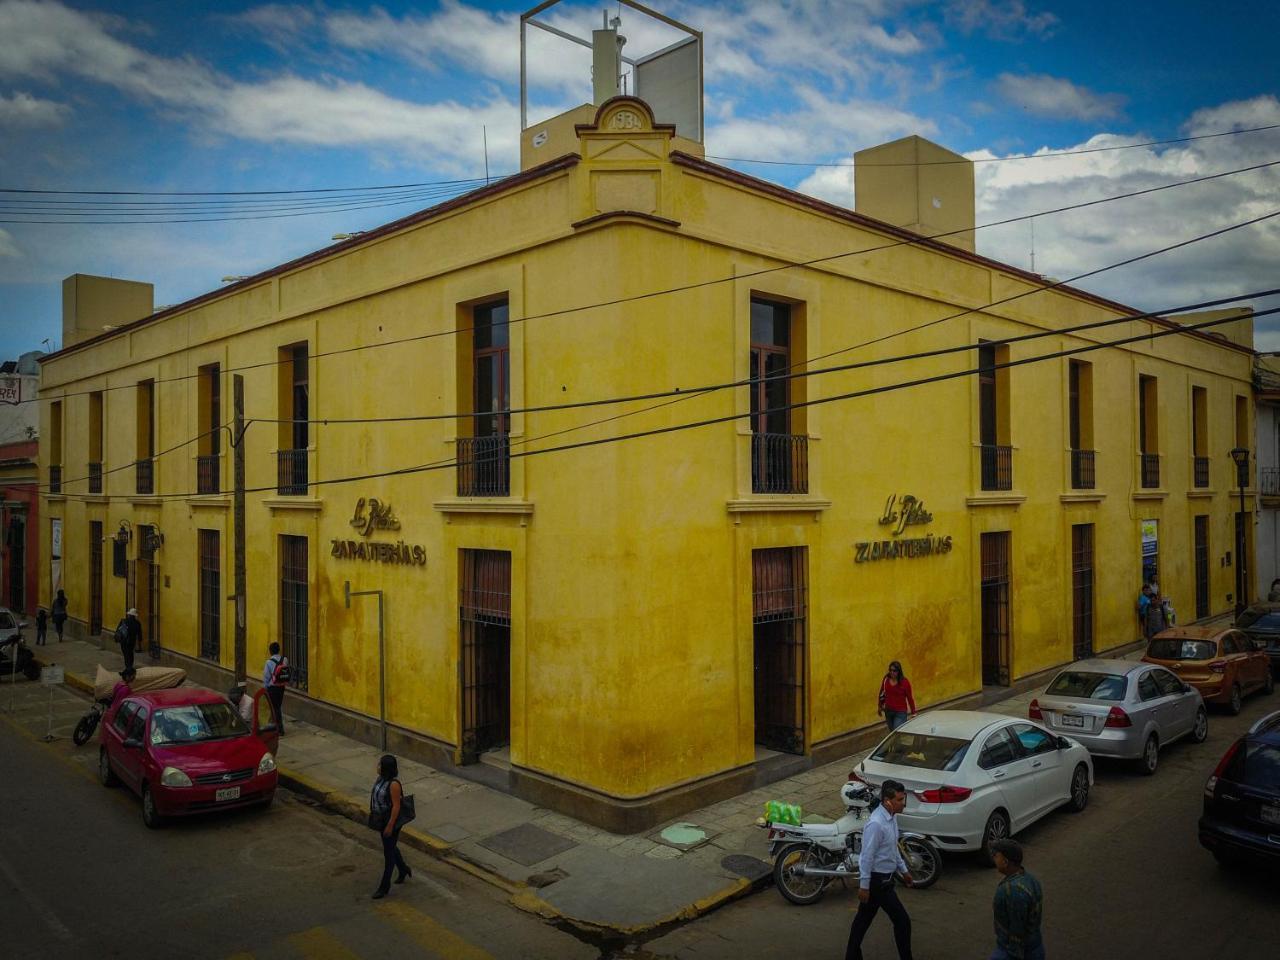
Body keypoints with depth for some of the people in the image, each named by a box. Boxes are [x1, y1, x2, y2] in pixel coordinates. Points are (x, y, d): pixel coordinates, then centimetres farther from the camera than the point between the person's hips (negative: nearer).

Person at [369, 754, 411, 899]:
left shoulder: (394, 784, -28)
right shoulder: (381, 778, -3)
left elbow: (396, 806, -24)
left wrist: (390, 825, -22)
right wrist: (372, 811, 16)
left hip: (392, 821, -9)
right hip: (382, 819, 9)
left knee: (388, 851, 4)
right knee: (390, 847, 24)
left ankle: (385, 886, 17)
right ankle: (403, 870, 46)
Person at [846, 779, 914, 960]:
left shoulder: (891, 818, 3)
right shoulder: (876, 824, -27)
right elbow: (867, 856, -24)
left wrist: (903, 870, 23)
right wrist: (864, 885, -20)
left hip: (883, 878, 9)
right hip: (877, 880, -9)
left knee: (864, 917, 18)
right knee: (902, 921, -1)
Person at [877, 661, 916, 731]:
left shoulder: (904, 682, -13)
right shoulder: (886, 680, -3)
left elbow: (909, 697, -7)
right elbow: (882, 694, 9)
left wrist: (913, 713, -3)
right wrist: (880, 707, 14)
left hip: (900, 713, -4)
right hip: (888, 711, 5)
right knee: (892, 733, 15)